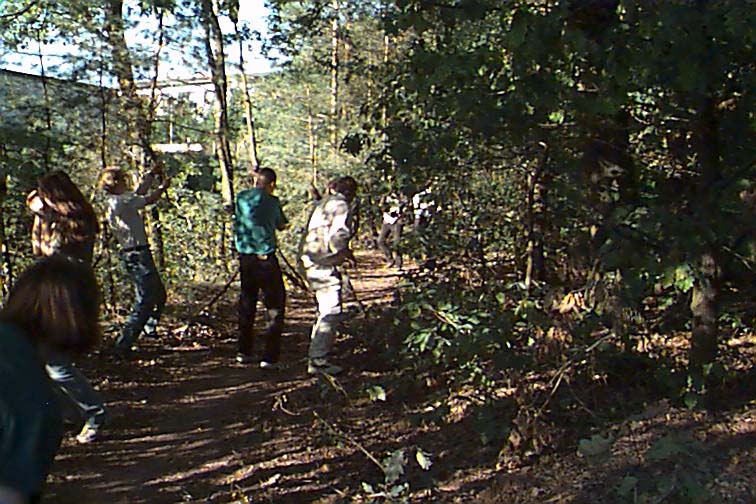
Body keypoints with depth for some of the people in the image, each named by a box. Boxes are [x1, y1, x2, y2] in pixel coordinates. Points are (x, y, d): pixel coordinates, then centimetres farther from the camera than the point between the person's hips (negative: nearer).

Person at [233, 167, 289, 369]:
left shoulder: (241, 198, 6)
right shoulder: (272, 201, -5)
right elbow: (282, 225, 7)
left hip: (245, 259, 5)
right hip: (266, 259, -5)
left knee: (247, 303, 17)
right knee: (275, 306, 2)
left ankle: (244, 352, 24)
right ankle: (270, 357, -2)